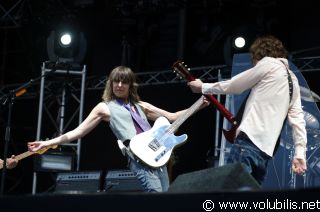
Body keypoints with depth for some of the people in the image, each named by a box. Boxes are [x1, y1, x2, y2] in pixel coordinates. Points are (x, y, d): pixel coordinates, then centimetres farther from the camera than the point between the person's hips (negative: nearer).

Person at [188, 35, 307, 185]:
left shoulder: (269, 63, 6)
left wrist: (203, 87, 24)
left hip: (249, 140, -8)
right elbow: (297, 117, 16)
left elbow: (233, 86, 10)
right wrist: (300, 153, 9)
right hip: (265, 151, 8)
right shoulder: (292, 80, 26)